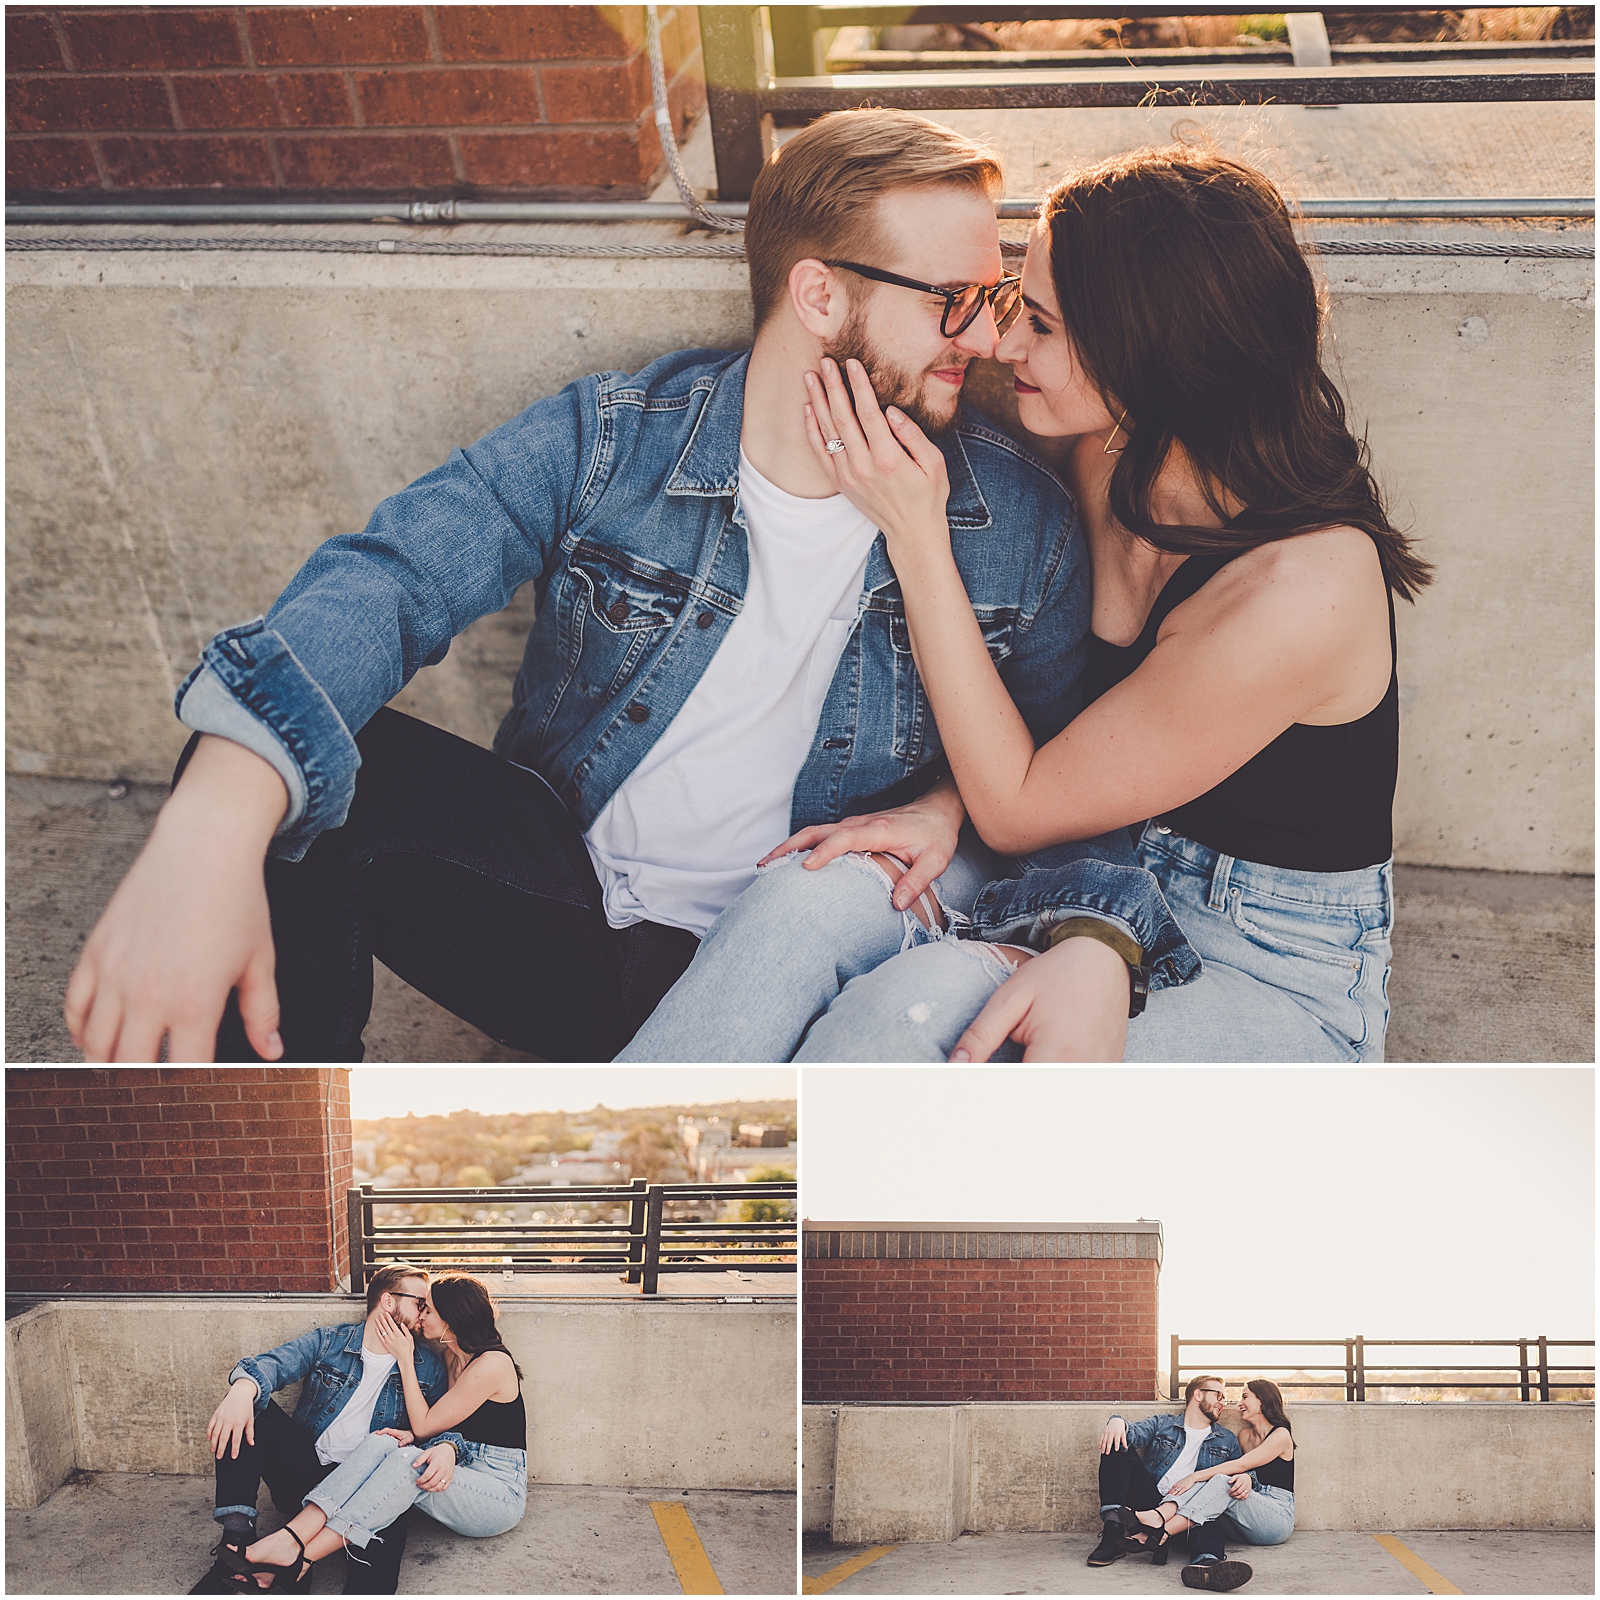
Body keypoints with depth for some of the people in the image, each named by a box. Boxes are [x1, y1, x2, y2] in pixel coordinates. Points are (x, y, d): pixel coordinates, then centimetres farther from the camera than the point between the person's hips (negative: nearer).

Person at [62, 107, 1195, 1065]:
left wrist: (950, 803, -19)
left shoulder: (1022, 522, -3)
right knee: (262, 762, -22)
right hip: (564, 898, 1)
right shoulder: (611, 439, -7)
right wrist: (212, 826, -41)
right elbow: (391, 579, -21)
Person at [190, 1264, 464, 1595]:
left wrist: (446, 1446, -24)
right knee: (251, 1401, -20)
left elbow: (449, 1421, 3)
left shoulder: (428, 1365, 11)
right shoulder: (328, 1342, 6)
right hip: (304, 1467, 1)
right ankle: (237, 1538, -28)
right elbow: (273, 1363, -11)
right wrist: (244, 1388, -36)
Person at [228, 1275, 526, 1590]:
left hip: (501, 1496, -8)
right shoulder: (452, 1355, 12)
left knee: (407, 1462, -33)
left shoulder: (492, 1364, -17)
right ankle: (290, 1538, -37)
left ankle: (300, 1561, -38)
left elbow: (424, 1425, -11)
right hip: (460, 1475, 8)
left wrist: (405, 1358, -7)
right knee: (381, 1443, -19)